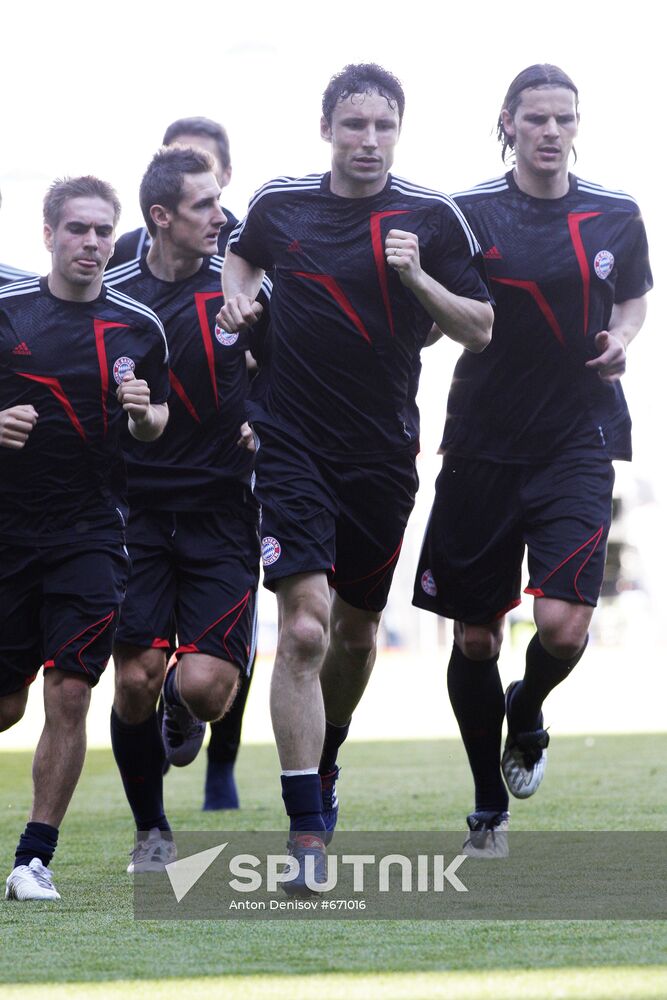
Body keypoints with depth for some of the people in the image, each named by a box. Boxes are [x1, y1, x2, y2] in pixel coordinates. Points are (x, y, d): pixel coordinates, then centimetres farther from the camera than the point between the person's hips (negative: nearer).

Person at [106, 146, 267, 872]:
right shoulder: (110, 294, 0)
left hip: (219, 508, 0)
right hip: (136, 507, 0)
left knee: (207, 685, -13)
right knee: (134, 680, -7)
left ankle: (182, 709, 27)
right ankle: (151, 831, 15)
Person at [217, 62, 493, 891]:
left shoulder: (431, 219, -3)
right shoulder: (278, 205, 0)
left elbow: (479, 330, -1)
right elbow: (242, 256, 22)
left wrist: (416, 277, -16)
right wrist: (237, 299, 2)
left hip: (383, 452, 2)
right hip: (291, 443, -2)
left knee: (356, 631, 14)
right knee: (304, 629, -15)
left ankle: (323, 766, 43)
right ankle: (306, 831, -15)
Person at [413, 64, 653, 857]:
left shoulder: (617, 217, 2)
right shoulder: (469, 213, -3)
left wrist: (621, 339, -1)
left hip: (577, 442, 0)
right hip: (482, 446, 0)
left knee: (563, 626, -16)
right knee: (474, 636, 6)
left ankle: (527, 711, 21)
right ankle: (488, 806, 23)